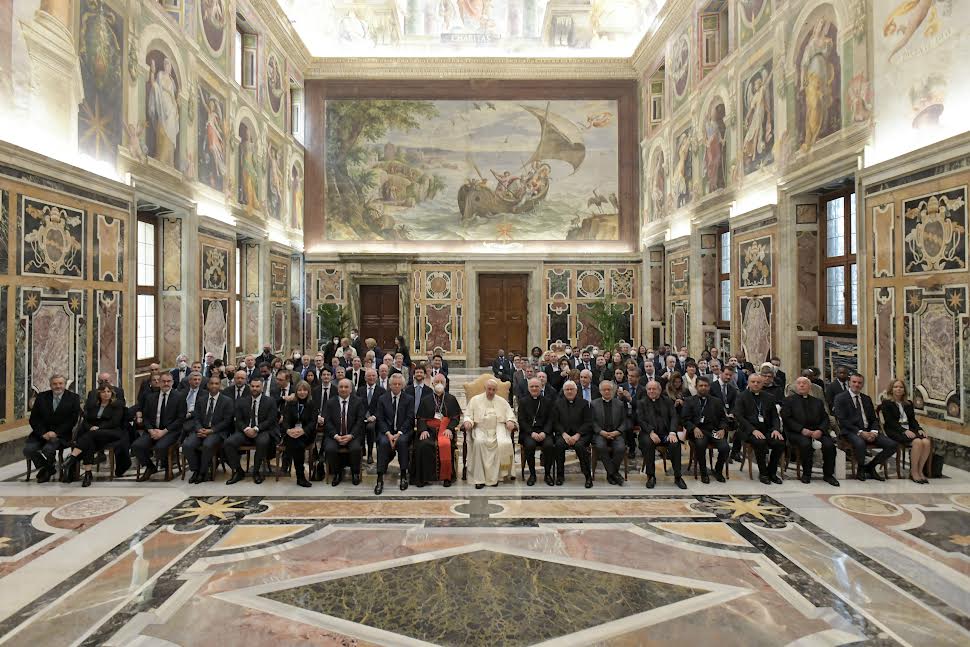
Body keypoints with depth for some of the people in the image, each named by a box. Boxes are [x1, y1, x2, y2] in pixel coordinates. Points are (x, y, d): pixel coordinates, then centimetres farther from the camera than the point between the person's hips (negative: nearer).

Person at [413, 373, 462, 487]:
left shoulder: (451, 399, 15)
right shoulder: (425, 400, 16)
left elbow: (456, 417, 8)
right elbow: (420, 418, 10)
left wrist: (450, 428, -10)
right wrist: (423, 430, -10)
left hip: (446, 430, -1)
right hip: (429, 430, 1)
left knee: (445, 444, -32)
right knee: (423, 445, -29)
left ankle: (446, 477, -19)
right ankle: (423, 477, -16)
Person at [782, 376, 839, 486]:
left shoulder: (818, 402, 22)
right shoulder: (789, 400, 10)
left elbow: (825, 419, 13)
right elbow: (787, 419, -1)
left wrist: (820, 430, -8)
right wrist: (802, 429, -14)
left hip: (817, 432, 3)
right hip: (797, 432, -3)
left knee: (829, 444, -25)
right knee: (806, 443, -33)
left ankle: (828, 474, -6)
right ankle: (806, 473, -13)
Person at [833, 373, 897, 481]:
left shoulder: (867, 399, 19)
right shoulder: (840, 398, -1)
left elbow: (874, 419, 16)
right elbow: (842, 421, -10)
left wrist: (874, 431, -6)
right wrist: (860, 432, -18)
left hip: (868, 431, 6)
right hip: (851, 431, -6)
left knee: (892, 445, -15)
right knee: (860, 443, -38)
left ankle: (870, 467, 6)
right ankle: (860, 468, -6)